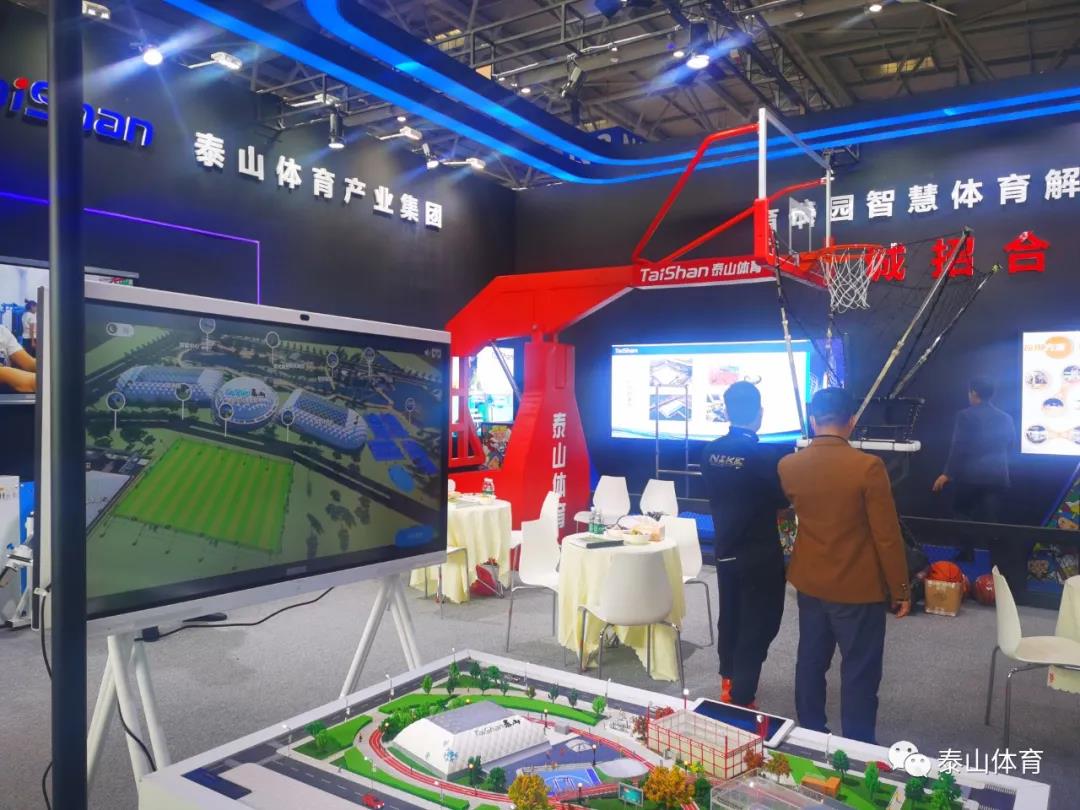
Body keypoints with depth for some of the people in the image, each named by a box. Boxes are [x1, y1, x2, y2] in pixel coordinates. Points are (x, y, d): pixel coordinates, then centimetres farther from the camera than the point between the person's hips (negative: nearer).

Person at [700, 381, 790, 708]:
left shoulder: (710, 451, -5)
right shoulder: (766, 455, -21)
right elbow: (783, 498, -8)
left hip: (725, 551, 6)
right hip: (761, 556, -6)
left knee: (730, 619, 22)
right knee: (757, 627, 7)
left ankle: (729, 683, 40)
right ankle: (741, 701, 11)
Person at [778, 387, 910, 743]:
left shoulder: (788, 466, -6)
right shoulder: (868, 467, -19)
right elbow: (887, 535, -15)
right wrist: (900, 589, -4)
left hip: (809, 582, 5)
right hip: (859, 588, -5)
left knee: (811, 662, 17)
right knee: (859, 672, 8)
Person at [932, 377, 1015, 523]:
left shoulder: (965, 415, -8)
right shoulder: (1006, 418, 8)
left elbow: (958, 447, -12)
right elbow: (1011, 445, 19)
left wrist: (947, 474, -7)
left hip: (969, 476, -4)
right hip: (997, 477, 4)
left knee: (961, 516, 9)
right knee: (991, 521, 4)